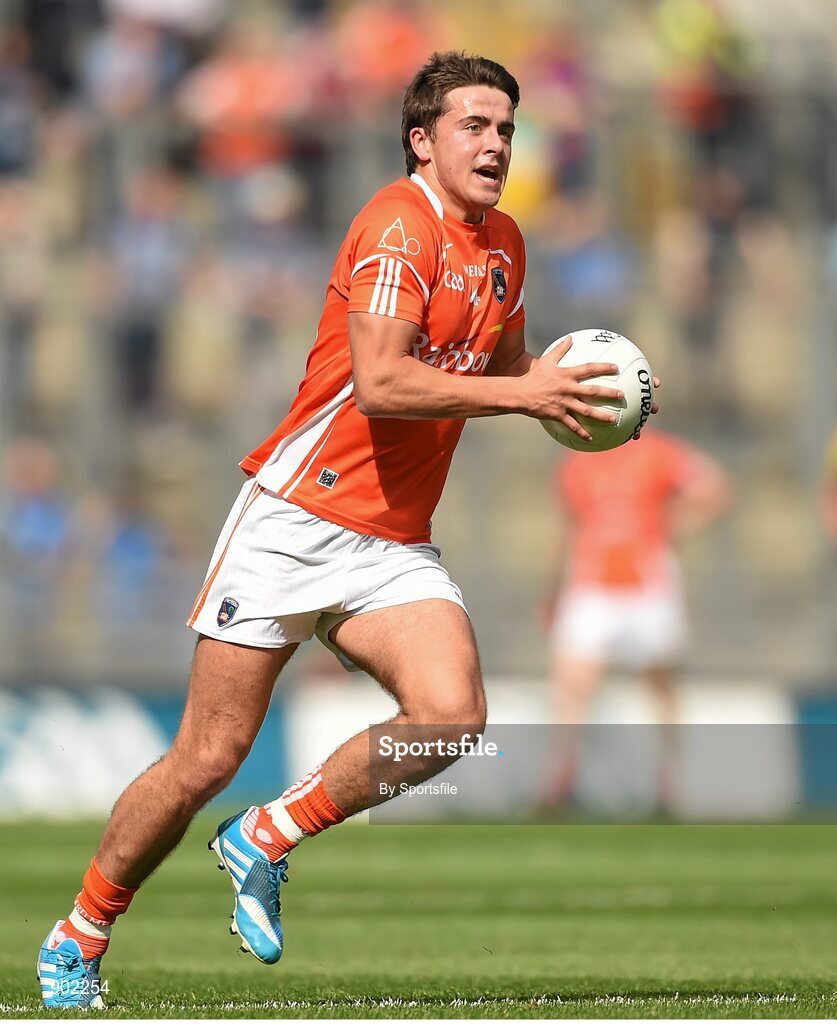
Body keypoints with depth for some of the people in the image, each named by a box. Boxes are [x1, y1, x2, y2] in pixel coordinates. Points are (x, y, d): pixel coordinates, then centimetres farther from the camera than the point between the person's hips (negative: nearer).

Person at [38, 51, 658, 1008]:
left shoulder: (504, 243, 12)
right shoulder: (400, 221, -13)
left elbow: (500, 362, 30)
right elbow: (380, 382, -25)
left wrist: (553, 380, 8)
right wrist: (522, 393, -23)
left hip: (394, 547, 7)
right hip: (294, 522, -7)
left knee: (452, 718, -19)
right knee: (208, 759, -3)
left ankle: (266, 838, 1)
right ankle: (78, 935, 17)